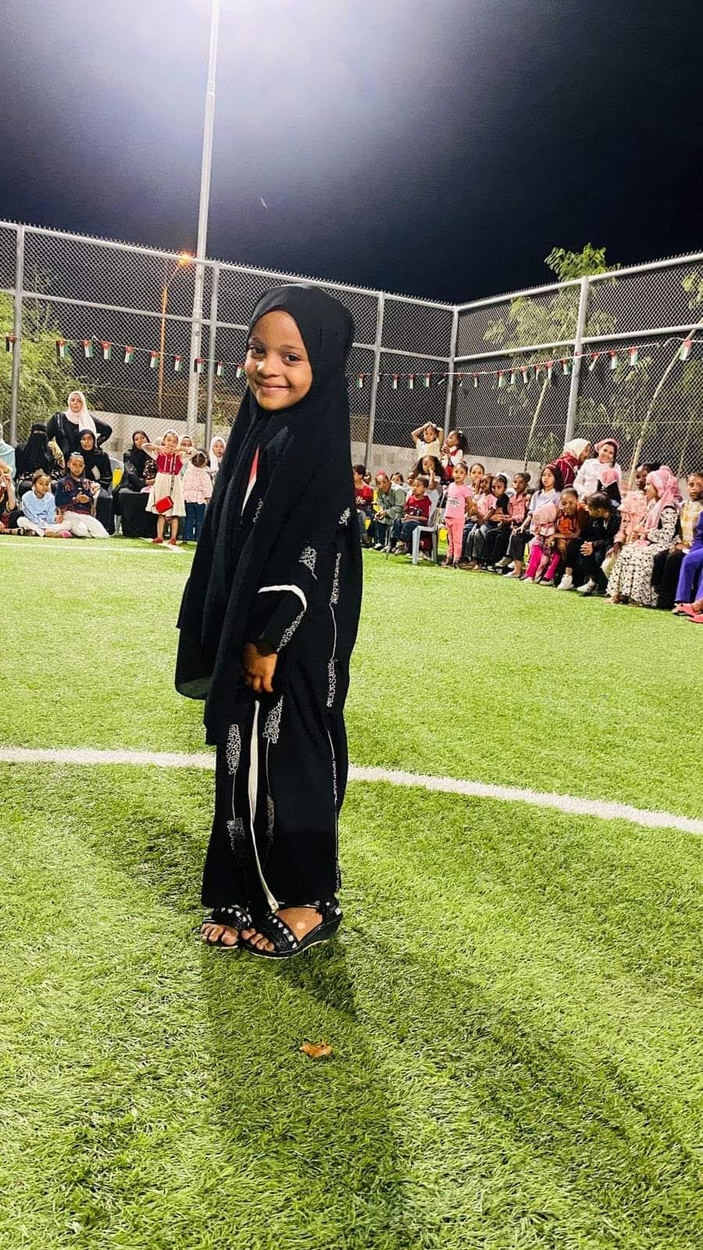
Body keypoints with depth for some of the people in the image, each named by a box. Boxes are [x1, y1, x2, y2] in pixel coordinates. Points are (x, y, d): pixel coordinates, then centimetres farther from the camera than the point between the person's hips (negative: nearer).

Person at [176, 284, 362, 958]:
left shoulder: (320, 446, -13)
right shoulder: (252, 435, 8)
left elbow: (315, 554, -18)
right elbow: (223, 540, 12)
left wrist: (271, 641, -17)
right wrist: (219, 638, 12)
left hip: (297, 645, -7)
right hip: (242, 638, 7)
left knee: (293, 762, 4)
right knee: (241, 763, 14)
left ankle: (309, 900, 23)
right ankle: (244, 893, 30)